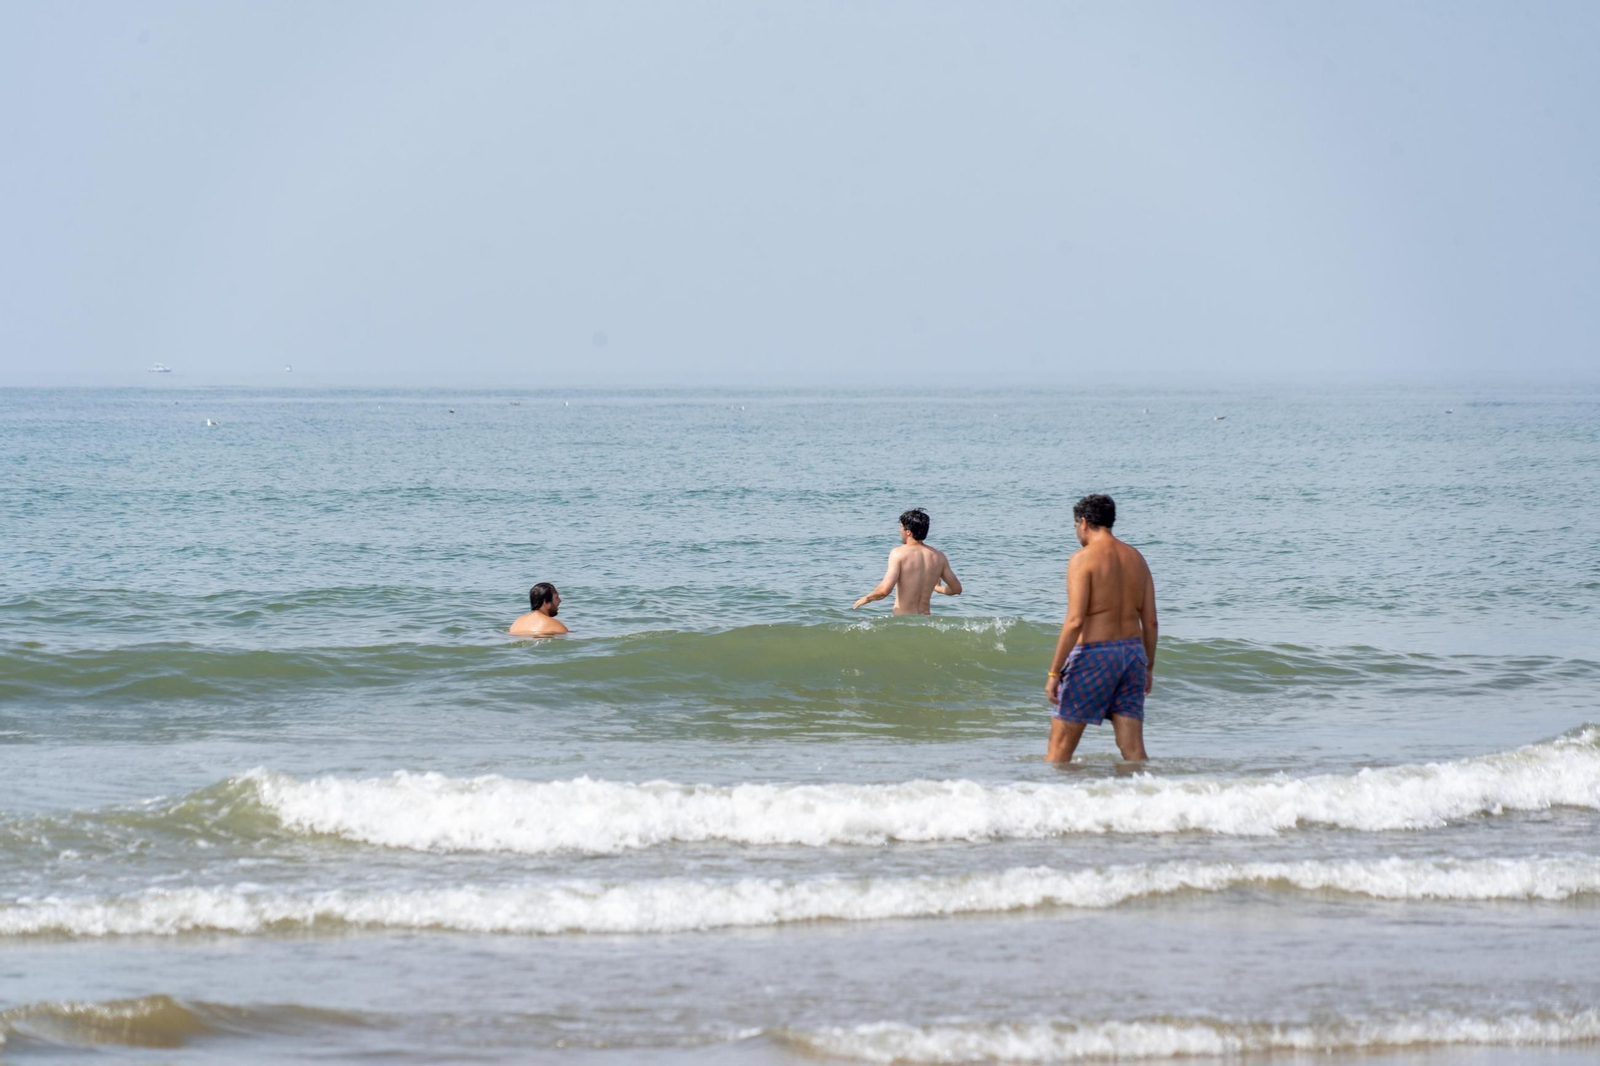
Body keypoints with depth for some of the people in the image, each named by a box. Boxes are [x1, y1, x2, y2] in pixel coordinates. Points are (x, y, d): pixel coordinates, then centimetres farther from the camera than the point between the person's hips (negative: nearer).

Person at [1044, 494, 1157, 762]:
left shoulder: (1083, 559, -10)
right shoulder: (1136, 558, 11)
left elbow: (1075, 621, -17)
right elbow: (1150, 621, 11)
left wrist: (1054, 672, -15)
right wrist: (1149, 667, 21)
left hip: (1095, 654, -6)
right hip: (1132, 653, 6)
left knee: (1059, 746, 3)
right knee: (1132, 748, 4)